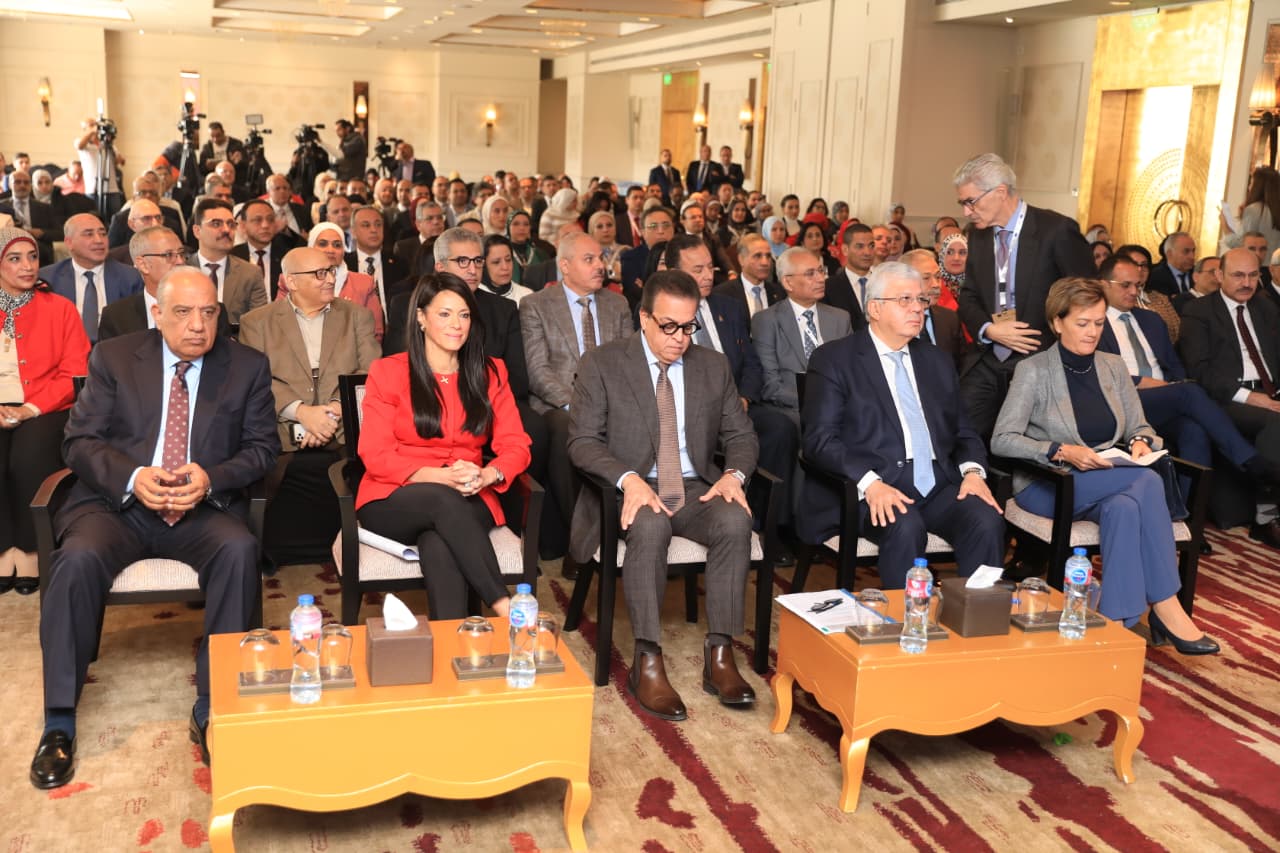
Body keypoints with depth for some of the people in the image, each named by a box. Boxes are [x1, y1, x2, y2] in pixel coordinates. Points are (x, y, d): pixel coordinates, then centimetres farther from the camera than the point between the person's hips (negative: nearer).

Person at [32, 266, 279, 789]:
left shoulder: (248, 367, 6)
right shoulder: (113, 358, 6)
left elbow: (262, 447, 4)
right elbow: (80, 441, 2)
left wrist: (211, 479, -17)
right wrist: (132, 478, -18)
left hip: (204, 509, 0)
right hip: (116, 503, 0)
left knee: (239, 550, -32)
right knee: (77, 560, -30)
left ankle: (211, 710, -22)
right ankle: (59, 722, -16)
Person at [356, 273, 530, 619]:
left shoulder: (490, 373, 11)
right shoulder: (387, 372, 3)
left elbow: (516, 446, 4)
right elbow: (375, 455, -3)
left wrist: (487, 474, -20)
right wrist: (439, 477, -20)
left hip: (467, 503, 2)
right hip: (395, 501, -1)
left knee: (438, 542, -36)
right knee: (443, 500, -38)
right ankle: (504, 607, -39)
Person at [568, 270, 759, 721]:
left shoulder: (713, 366, 10)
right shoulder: (601, 364, 0)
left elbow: (741, 435, 13)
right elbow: (582, 440, -7)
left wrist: (734, 474, -11)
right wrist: (629, 479, -25)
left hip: (697, 489, 3)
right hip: (633, 490, -3)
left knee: (736, 520, -29)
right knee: (650, 525, -37)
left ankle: (719, 655, -21)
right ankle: (647, 662, -28)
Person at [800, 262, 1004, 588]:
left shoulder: (937, 361, 21)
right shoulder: (834, 359, 3)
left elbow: (964, 431, 21)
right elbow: (820, 437, -7)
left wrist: (973, 471, -1)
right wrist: (869, 482, -22)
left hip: (940, 486, 5)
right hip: (876, 489, -5)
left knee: (987, 521, -23)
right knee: (905, 528, -33)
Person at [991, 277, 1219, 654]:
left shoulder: (1114, 367, 12)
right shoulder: (1033, 370, -4)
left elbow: (1140, 428, 15)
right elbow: (1001, 440, -11)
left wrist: (1140, 442, -11)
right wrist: (1063, 452, -24)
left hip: (1108, 487, 5)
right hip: (1045, 487, -4)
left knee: (1124, 508, -34)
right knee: (1147, 482, -29)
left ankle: (1117, 623, -31)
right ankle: (1165, 608, -26)